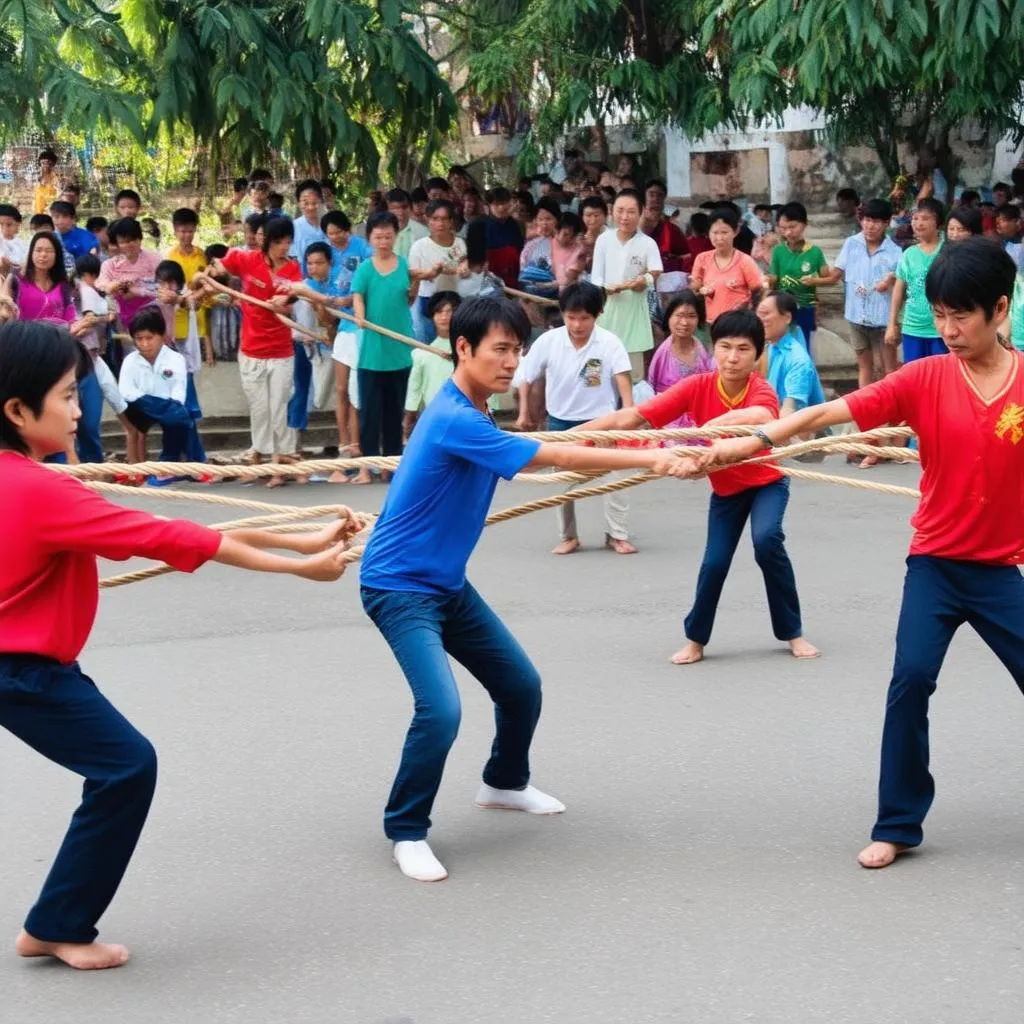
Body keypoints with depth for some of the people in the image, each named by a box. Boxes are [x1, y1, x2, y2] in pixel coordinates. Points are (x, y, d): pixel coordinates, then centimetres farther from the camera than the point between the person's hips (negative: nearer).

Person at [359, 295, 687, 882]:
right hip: (399, 588, -10)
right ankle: (406, 832, -3)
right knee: (441, 710, -23)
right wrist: (647, 459, -21)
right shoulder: (453, 420, -25)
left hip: (448, 585, 10)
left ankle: (505, 783, 41)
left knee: (522, 686, 14)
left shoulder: (475, 416, 5)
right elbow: (554, 457, -24)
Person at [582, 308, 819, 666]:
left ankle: (793, 633, -7)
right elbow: (632, 417, -27)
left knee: (766, 540, -25)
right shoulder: (698, 387, -21)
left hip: (767, 482, -2)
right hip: (725, 489, 2)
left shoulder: (762, 391, -27)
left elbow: (762, 418, -53)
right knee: (714, 563, -7)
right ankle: (696, 639, 19)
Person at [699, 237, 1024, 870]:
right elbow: (830, 412, -11)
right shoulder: (925, 378, -6)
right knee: (911, 678, -12)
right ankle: (898, 825, 0)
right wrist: (752, 442, -19)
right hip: (935, 563, 0)